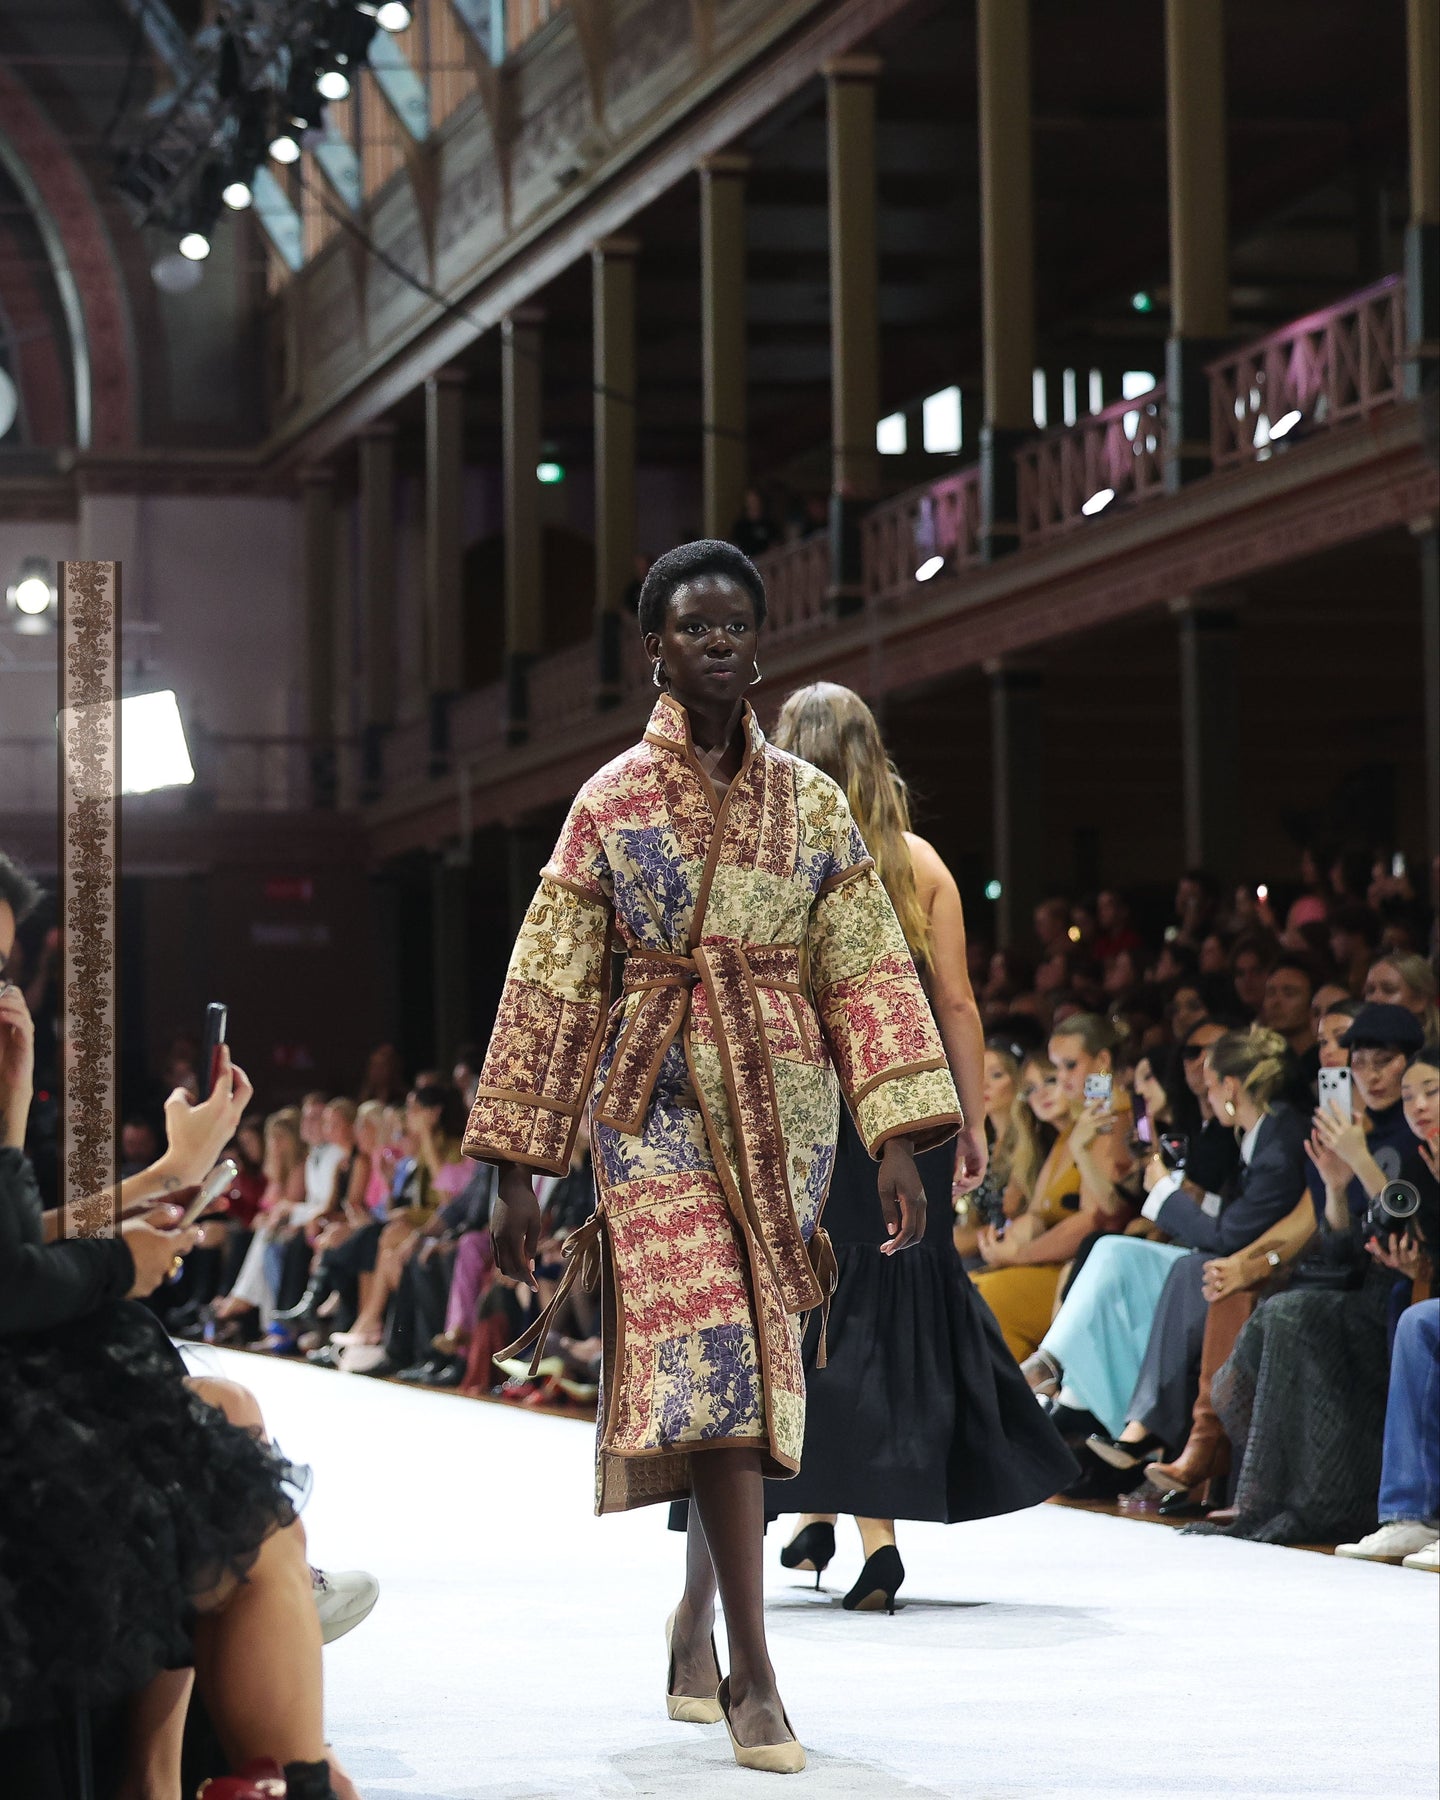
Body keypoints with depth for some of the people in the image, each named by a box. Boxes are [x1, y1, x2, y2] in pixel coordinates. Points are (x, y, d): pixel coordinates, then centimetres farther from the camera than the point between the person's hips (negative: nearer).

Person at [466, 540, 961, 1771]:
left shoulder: (810, 804, 8)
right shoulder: (611, 803, 2)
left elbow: (870, 976, 5)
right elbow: (550, 989, 3)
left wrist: (900, 1143, -4)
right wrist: (517, 1170, 1)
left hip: (780, 1105, 3)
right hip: (657, 1103, -3)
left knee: (741, 1365, 7)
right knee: (708, 1359, -14)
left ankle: (698, 1612, 30)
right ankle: (751, 1673, -16)